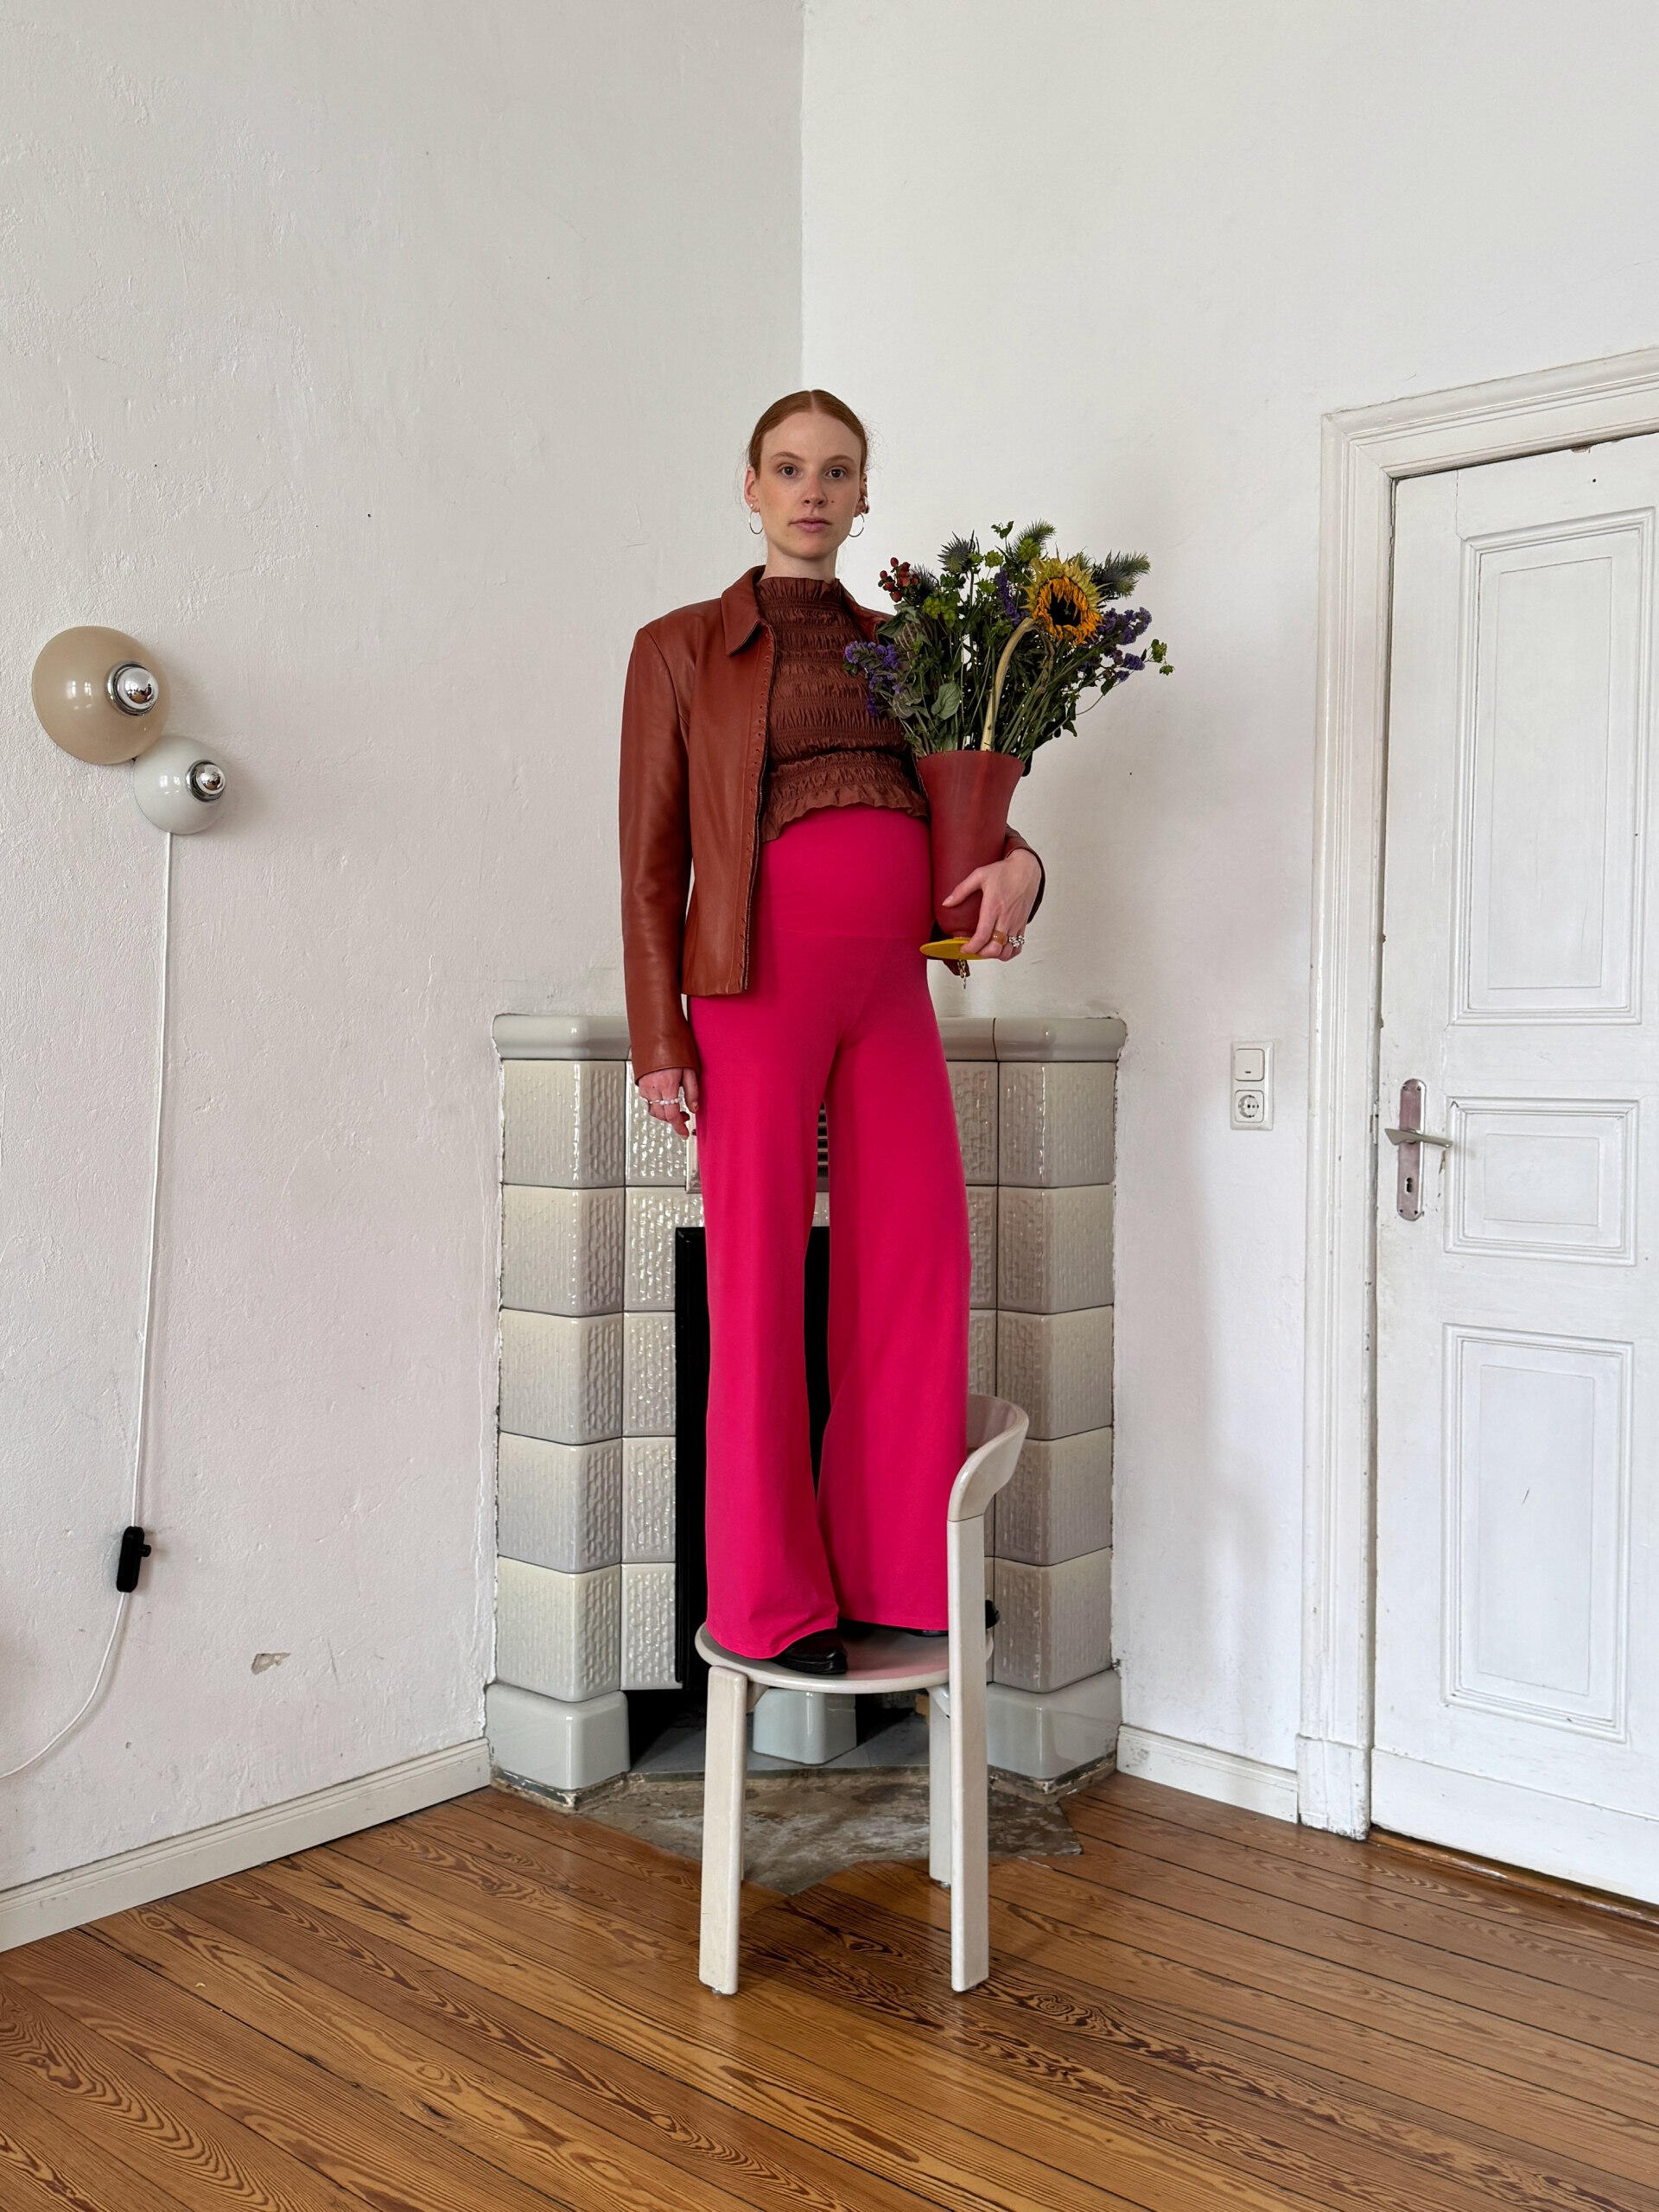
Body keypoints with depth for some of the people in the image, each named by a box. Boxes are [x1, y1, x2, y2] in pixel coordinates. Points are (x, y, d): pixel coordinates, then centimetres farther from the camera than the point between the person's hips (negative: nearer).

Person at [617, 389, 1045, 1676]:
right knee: (761, 1281, -2)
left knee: (919, 1270, 1)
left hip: (891, 986, 4)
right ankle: (772, 1600, 10)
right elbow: (652, 859, 2)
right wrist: (658, 1037, -6)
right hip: (759, 977, -4)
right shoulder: (683, 648, 8)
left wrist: (1018, 865, -6)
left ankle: (900, 1576, 15)